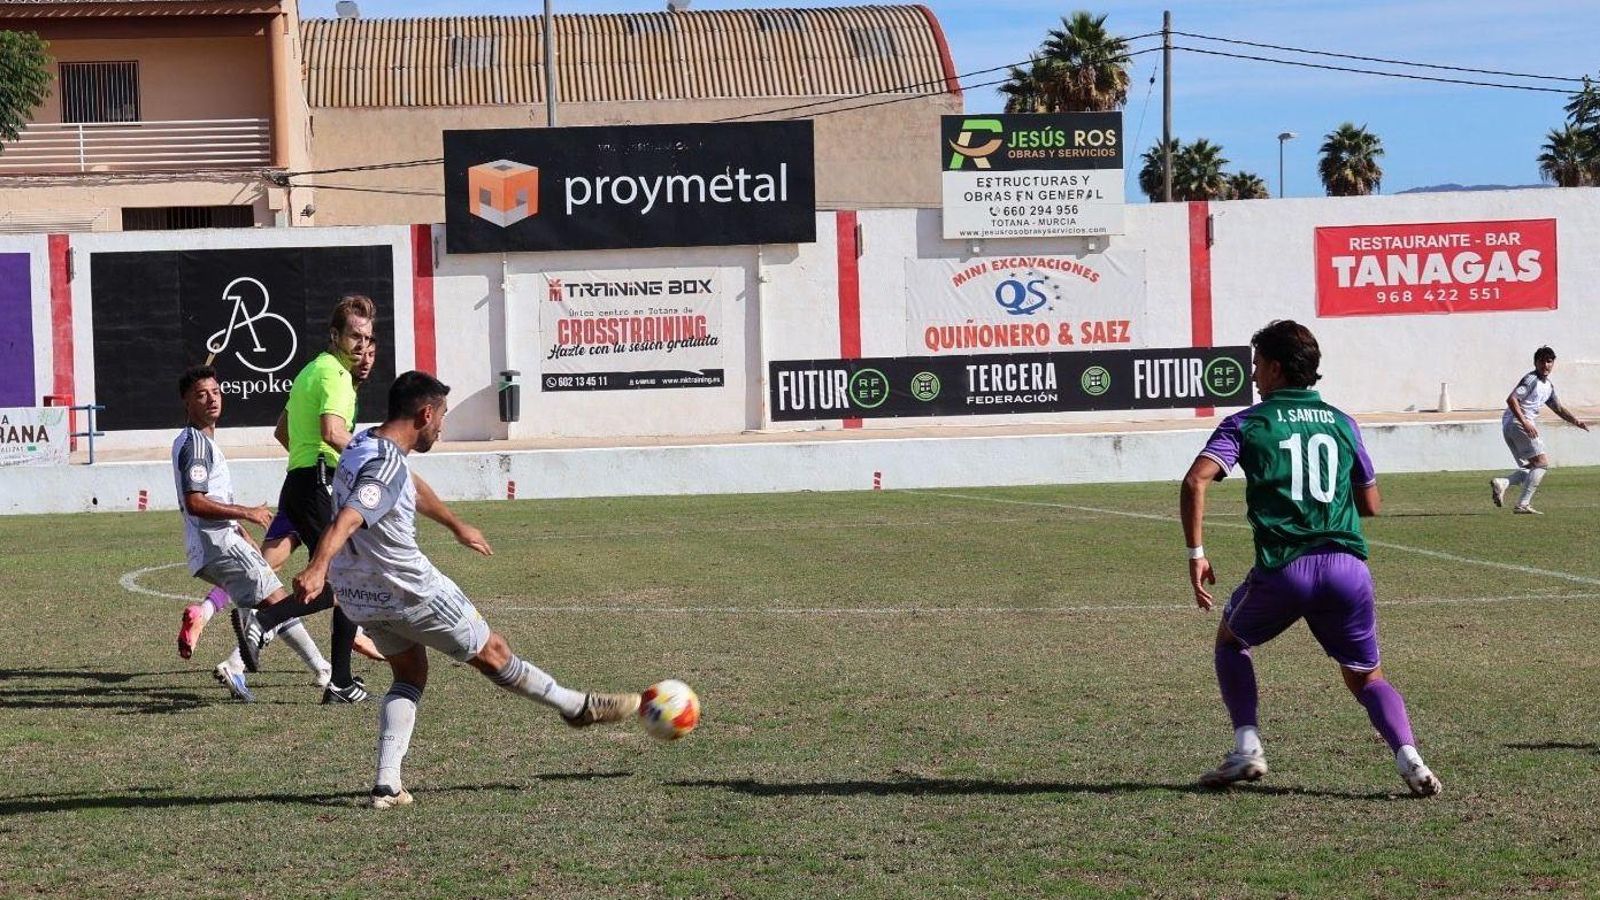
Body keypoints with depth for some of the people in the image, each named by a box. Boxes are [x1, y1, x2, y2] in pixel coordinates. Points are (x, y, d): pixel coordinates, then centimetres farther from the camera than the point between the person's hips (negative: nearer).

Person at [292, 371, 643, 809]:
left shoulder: (365, 443, 7)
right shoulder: (387, 465, -25)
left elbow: (415, 490, 25)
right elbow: (347, 520, -41)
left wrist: (459, 528, 39)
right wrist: (317, 568, -57)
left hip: (359, 593, 9)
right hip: (407, 591, -9)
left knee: (410, 674, 21)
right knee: (491, 653, 8)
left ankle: (386, 784, 7)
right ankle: (579, 707, 26)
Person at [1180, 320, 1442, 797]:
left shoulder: (1246, 423, 6)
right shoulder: (1342, 422, 16)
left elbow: (1195, 480, -9)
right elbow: (1371, 503, 20)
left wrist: (1196, 554, -6)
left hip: (1283, 568, -2)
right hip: (1347, 565, 2)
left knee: (1231, 638, 26)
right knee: (1366, 676, 16)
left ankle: (1247, 748, 12)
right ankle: (1408, 757, -11)